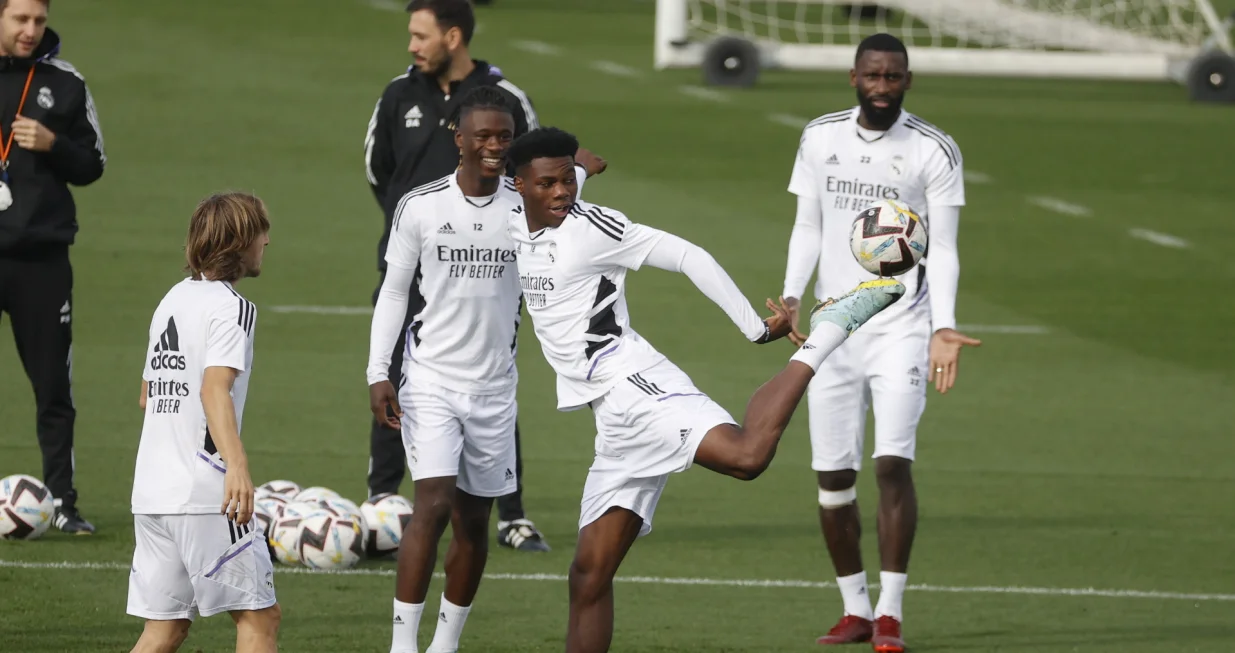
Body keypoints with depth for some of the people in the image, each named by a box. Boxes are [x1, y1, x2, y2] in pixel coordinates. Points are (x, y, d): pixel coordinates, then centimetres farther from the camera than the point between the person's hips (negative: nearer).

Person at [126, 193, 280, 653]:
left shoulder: (172, 300, 17)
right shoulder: (232, 307, -8)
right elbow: (215, 388, -24)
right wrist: (237, 464, -38)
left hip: (150, 492, 8)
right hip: (204, 494, -8)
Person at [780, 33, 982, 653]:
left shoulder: (934, 151, -4)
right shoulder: (821, 137, 6)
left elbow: (942, 249, -3)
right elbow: (808, 227, 12)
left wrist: (944, 328, -15)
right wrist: (791, 296, -3)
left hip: (902, 327, -4)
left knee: (893, 463, -16)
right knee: (833, 474, 3)